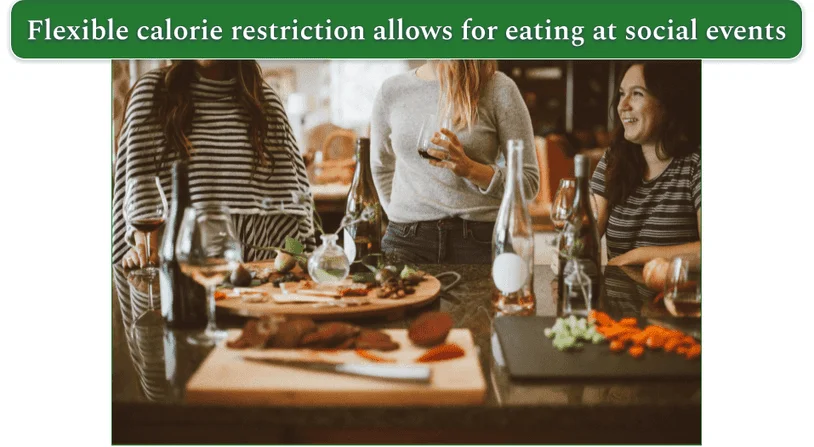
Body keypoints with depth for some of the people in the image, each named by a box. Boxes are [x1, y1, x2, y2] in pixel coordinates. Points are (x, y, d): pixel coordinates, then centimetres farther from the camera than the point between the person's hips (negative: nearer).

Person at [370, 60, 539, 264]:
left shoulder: (498, 88, -4)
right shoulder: (391, 90, 7)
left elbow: (529, 181, -4)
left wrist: (470, 169, -19)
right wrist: (399, 214, 14)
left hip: (479, 240, -2)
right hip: (407, 239, 2)